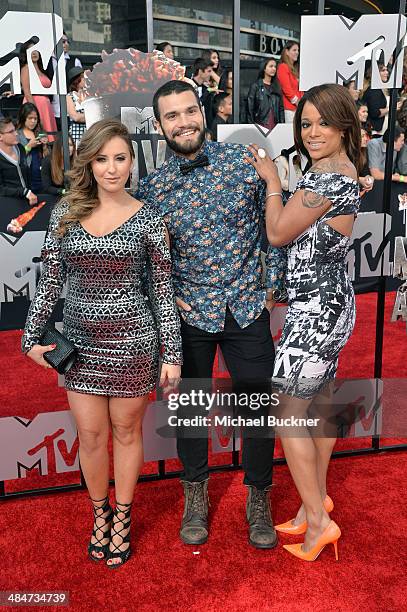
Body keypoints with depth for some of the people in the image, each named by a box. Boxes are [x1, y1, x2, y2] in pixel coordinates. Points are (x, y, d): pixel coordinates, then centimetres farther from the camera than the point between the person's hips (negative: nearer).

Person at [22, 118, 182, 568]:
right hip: (79, 339, 2)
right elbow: (49, 281, 5)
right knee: (91, 435, 12)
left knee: (126, 430, 12)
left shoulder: (146, 218, -5)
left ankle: (122, 518, 34)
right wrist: (32, 337, 3)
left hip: (131, 339, -2)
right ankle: (99, 513, 37)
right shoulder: (65, 214, 0)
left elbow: (163, 290, -4)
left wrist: (172, 354, -6)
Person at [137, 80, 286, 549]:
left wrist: (272, 283, 0)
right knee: (190, 404, 13)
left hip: (247, 308, 0)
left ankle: (259, 498, 30)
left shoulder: (245, 161, -4)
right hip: (189, 313, 1)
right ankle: (196, 492, 37)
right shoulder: (152, 187, -3)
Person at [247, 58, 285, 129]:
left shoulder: (277, 87, 15)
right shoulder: (255, 86, 1)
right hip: (261, 124, -4)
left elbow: (281, 107, 16)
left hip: (275, 124, 4)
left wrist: (282, 123, 6)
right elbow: (250, 108, -2)